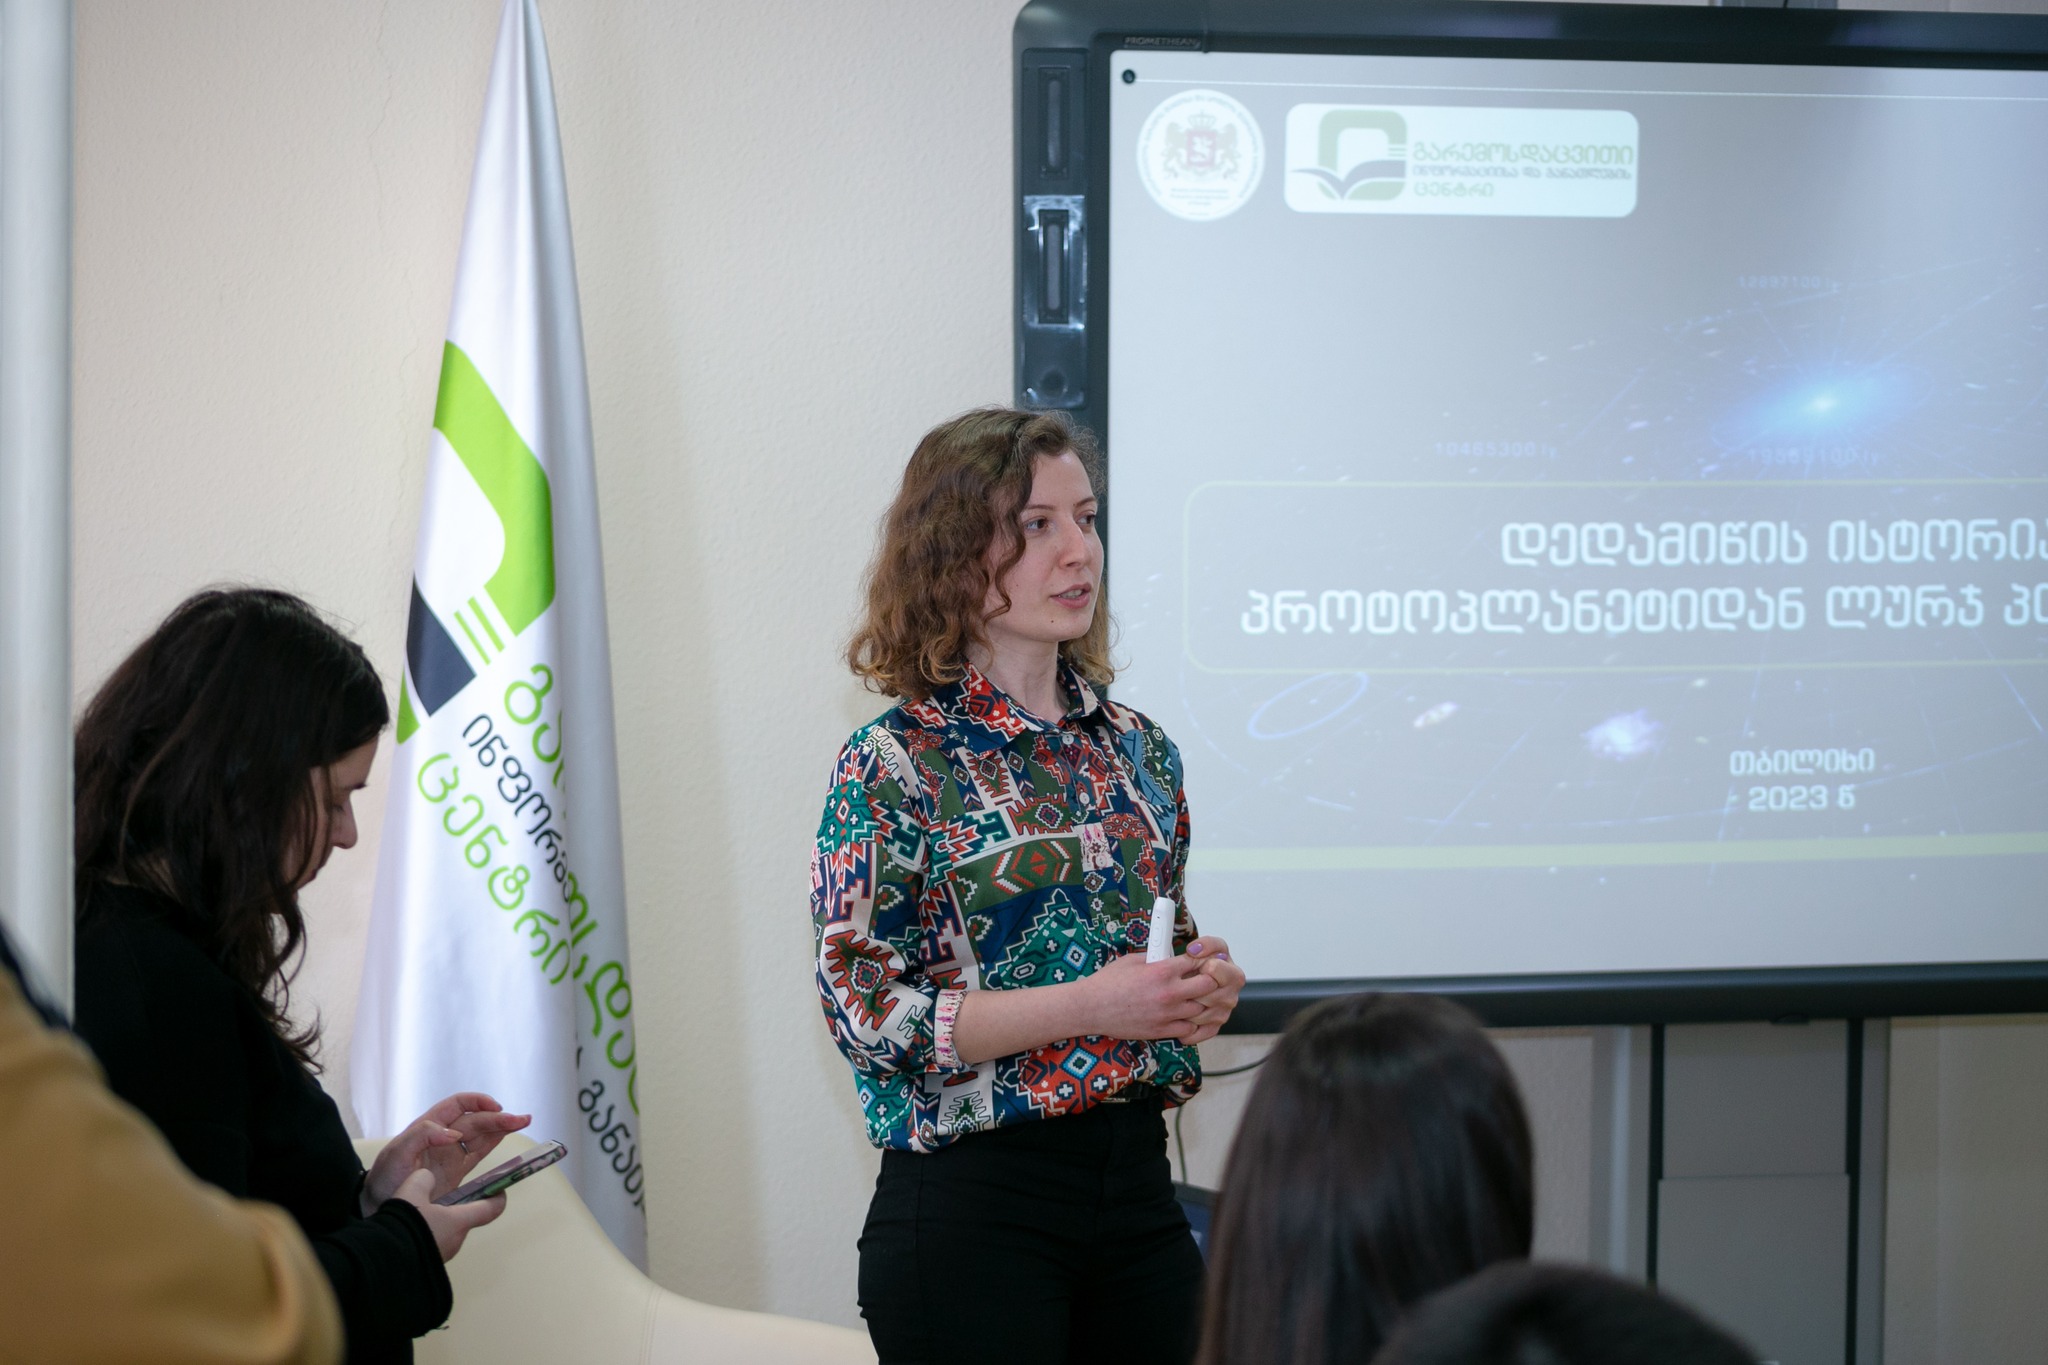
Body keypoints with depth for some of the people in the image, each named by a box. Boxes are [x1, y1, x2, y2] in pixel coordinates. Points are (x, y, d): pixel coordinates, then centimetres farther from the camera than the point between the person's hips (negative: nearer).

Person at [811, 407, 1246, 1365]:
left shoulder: (1139, 751, 11)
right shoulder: (894, 765, -7)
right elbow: (864, 1009, -13)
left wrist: (1200, 989, -1)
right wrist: (1086, 1007, -18)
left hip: (1134, 1176, 6)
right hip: (971, 1203, -6)